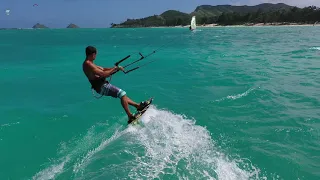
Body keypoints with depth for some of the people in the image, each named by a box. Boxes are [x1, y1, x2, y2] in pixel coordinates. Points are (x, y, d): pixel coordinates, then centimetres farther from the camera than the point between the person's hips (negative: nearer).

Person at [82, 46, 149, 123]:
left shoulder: (88, 63, 16)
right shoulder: (88, 64, -17)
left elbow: (102, 69, 18)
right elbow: (103, 74, -23)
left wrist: (115, 68, 8)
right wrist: (114, 69, -11)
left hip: (102, 86, 11)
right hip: (102, 87, -11)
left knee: (122, 94, 16)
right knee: (122, 93, -16)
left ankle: (138, 105, 22)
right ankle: (130, 117, -16)